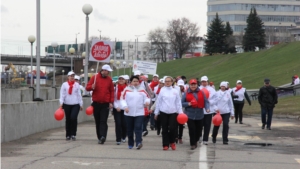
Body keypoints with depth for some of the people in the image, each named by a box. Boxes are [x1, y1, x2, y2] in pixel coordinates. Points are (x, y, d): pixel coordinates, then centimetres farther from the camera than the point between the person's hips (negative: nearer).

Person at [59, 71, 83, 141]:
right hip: (67, 104, 0)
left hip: (75, 104, 0)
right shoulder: (64, 84, 4)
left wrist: (81, 104, 9)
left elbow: (79, 95, 10)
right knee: (68, 120, 6)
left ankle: (73, 134, -7)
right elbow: (62, 94, -1)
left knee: (73, 118, -16)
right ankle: (68, 135, 14)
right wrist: (61, 103, -11)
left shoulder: (77, 85, 8)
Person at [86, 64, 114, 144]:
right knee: (97, 121, 7)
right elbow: (87, 87, 2)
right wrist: (92, 87, -21)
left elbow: (112, 91, 8)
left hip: (105, 104, -1)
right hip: (96, 103, 1)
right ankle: (99, 137, 14)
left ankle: (103, 136, -23)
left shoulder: (109, 79, 6)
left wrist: (111, 102, -1)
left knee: (103, 121, -12)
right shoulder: (95, 77, 1)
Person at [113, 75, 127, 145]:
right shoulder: (116, 88, 4)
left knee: (124, 123, 2)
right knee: (118, 123, -7)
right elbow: (114, 98, 4)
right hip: (116, 109, 0)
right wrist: (117, 106, -7)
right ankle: (118, 139, -5)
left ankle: (123, 137, 26)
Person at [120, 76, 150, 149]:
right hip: (129, 113, 1)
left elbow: (147, 97, 7)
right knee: (130, 129, 8)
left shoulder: (142, 90, 7)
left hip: (139, 113, 0)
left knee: (138, 128, -15)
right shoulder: (126, 90, 2)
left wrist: (147, 102, -15)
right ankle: (130, 144, 20)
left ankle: (139, 142, -22)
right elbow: (122, 99, -2)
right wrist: (125, 106, -17)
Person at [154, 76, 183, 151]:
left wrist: (180, 112, 2)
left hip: (173, 112, 0)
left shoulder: (175, 91, 5)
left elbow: (178, 102, 8)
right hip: (163, 112, 0)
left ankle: (172, 142, 14)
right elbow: (158, 102, 6)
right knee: (165, 129, 2)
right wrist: (156, 112, 6)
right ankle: (165, 144, 9)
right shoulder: (162, 91, 3)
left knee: (172, 128, -9)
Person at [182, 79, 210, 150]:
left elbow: (206, 101, 2)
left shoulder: (201, 93, 2)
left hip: (199, 115, 2)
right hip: (190, 115, -2)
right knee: (192, 130, -8)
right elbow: (182, 103, 2)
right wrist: (188, 104, -15)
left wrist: (207, 108, -15)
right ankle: (193, 144, 2)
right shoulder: (186, 94, 0)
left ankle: (195, 141, 35)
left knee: (198, 130, 10)